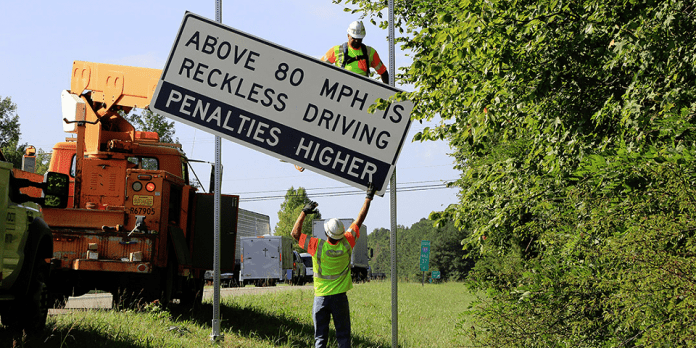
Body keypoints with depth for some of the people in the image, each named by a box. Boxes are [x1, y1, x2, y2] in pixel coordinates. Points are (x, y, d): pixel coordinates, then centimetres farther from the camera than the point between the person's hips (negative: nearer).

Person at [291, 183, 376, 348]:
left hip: (321, 297, -1)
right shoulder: (346, 244, -11)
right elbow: (359, 220, 0)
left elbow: (295, 233, -3)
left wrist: (304, 212, 1)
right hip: (340, 297, 1)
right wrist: (369, 198, 10)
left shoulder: (318, 246, -16)